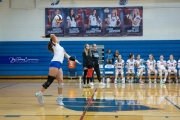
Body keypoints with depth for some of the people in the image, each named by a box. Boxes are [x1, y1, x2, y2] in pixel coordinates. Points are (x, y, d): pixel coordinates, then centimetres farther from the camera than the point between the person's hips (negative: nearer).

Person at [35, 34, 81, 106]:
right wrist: (46, 36, 6)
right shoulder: (55, 44, 9)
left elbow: (67, 56, 27)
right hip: (54, 64, -8)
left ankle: (59, 98, 10)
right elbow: (53, 35, -7)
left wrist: (74, 60, 23)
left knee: (60, 82, 3)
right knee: (49, 81, -8)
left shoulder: (60, 48, 29)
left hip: (58, 65, 8)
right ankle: (39, 94, 1)